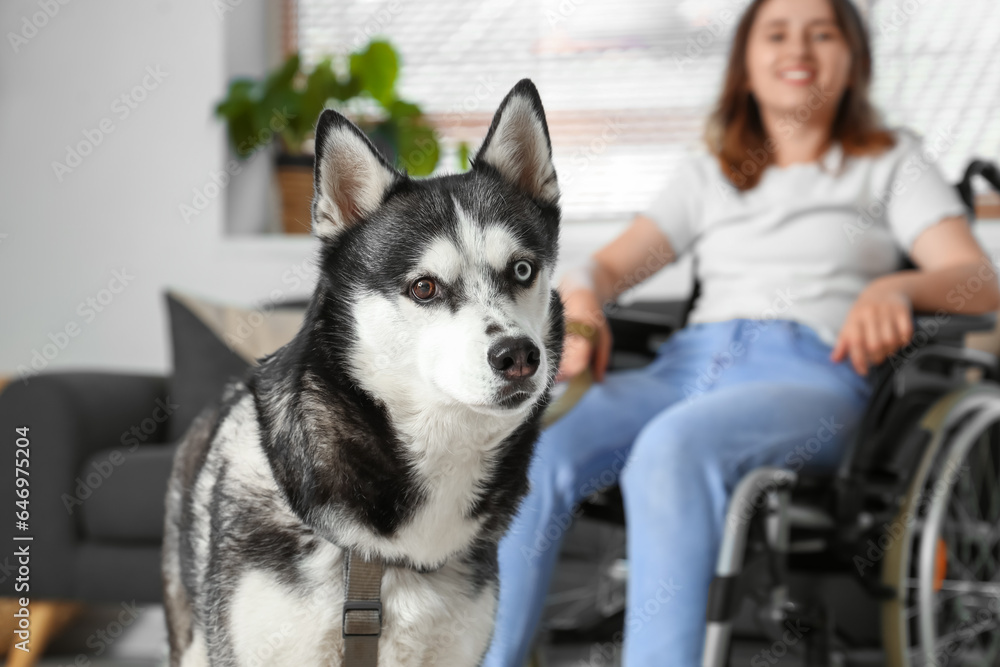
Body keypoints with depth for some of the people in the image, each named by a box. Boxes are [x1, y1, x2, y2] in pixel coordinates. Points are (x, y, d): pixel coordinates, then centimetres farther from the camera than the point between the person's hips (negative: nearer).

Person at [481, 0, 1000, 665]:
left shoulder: (893, 163, 20)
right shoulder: (710, 176, 30)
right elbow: (610, 266, 21)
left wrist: (895, 288, -20)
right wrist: (580, 301, -5)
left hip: (809, 376, -3)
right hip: (686, 366, 4)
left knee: (673, 447, -39)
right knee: (535, 451, -29)